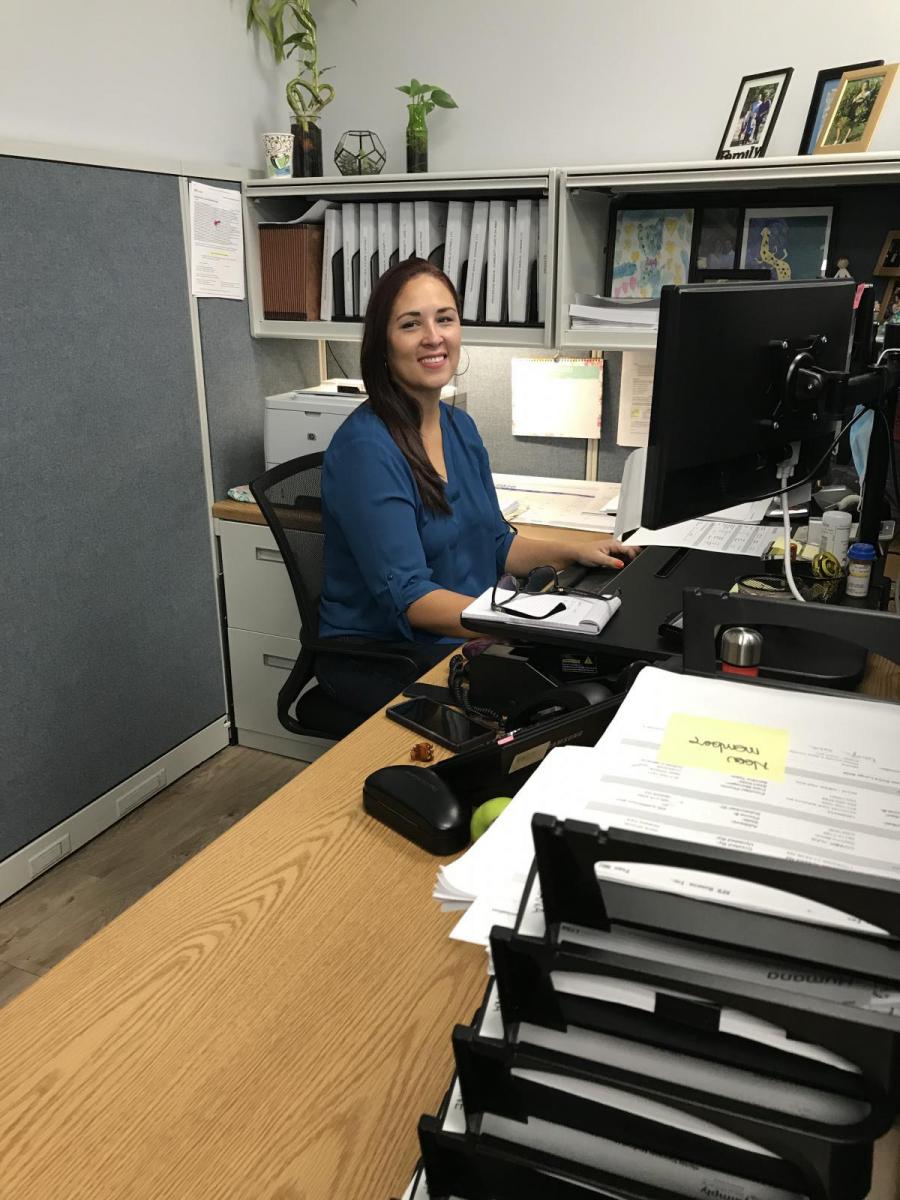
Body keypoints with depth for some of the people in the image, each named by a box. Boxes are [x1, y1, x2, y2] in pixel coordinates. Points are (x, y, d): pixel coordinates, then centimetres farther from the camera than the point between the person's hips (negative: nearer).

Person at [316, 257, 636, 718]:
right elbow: (407, 595, -25)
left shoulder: (460, 427, 7)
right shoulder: (365, 448, -18)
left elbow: (495, 545, 16)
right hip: (379, 658, -7)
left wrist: (573, 551, -1)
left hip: (460, 639, 7)